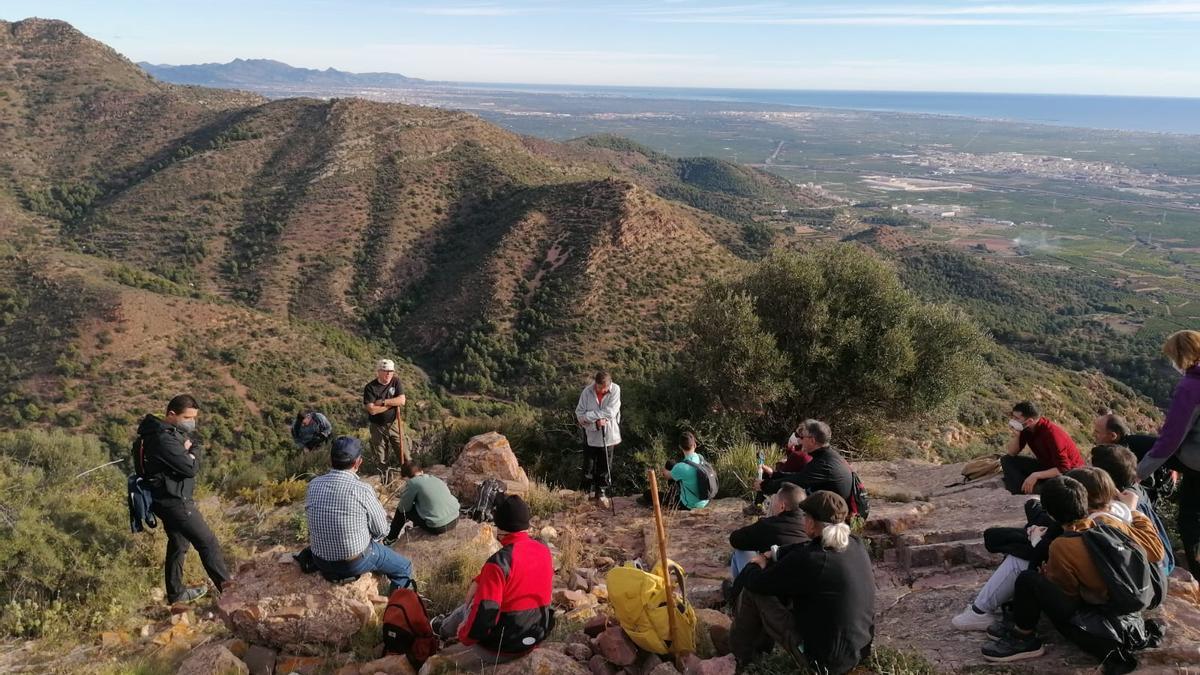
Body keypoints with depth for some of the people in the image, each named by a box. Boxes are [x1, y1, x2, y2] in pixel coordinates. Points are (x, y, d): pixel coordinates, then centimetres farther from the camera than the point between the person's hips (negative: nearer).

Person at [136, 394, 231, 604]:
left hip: (170, 499, 10)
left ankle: (176, 593, 32)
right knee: (208, 542, -3)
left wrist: (190, 449, -11)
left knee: (178, 543, 20)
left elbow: (196, 447, 10)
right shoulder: (164, 439, -26)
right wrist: (192, 453, -7)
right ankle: (226, 587, 6)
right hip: (174, 501, -10)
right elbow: (191, 467, -25)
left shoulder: (173, 431, 6)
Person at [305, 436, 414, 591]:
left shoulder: (313, 485, -10)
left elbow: (311, 518, 7)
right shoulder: (363, 490, -24)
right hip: (355, 564, -6)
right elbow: (381, 530, -12)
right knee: (404, 568, 17)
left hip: (321, 563, 6)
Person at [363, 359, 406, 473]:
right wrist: (393, 402, -19)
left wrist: (383, 402, -21)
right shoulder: (370, 387, -15)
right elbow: (372, 410, -24)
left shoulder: (396, 382, -5)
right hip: (377, 426, -2)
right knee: (380, 460, 10)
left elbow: (402, 400, -15)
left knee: (403, 454, 6)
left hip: (394, 424, 2)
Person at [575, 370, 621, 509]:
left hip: (608, 435, 0)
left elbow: (610, 412, -21)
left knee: (605, 465, 9)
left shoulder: (615, 390, -13)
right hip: (591, 435, 0)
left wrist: (588, 416, -19)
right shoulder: (587, 392, -12)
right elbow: (579, 414, -10)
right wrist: (596, 421, -25)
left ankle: (602, 492, 25)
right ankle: (588, 491, 25)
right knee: (588, 466, 7)